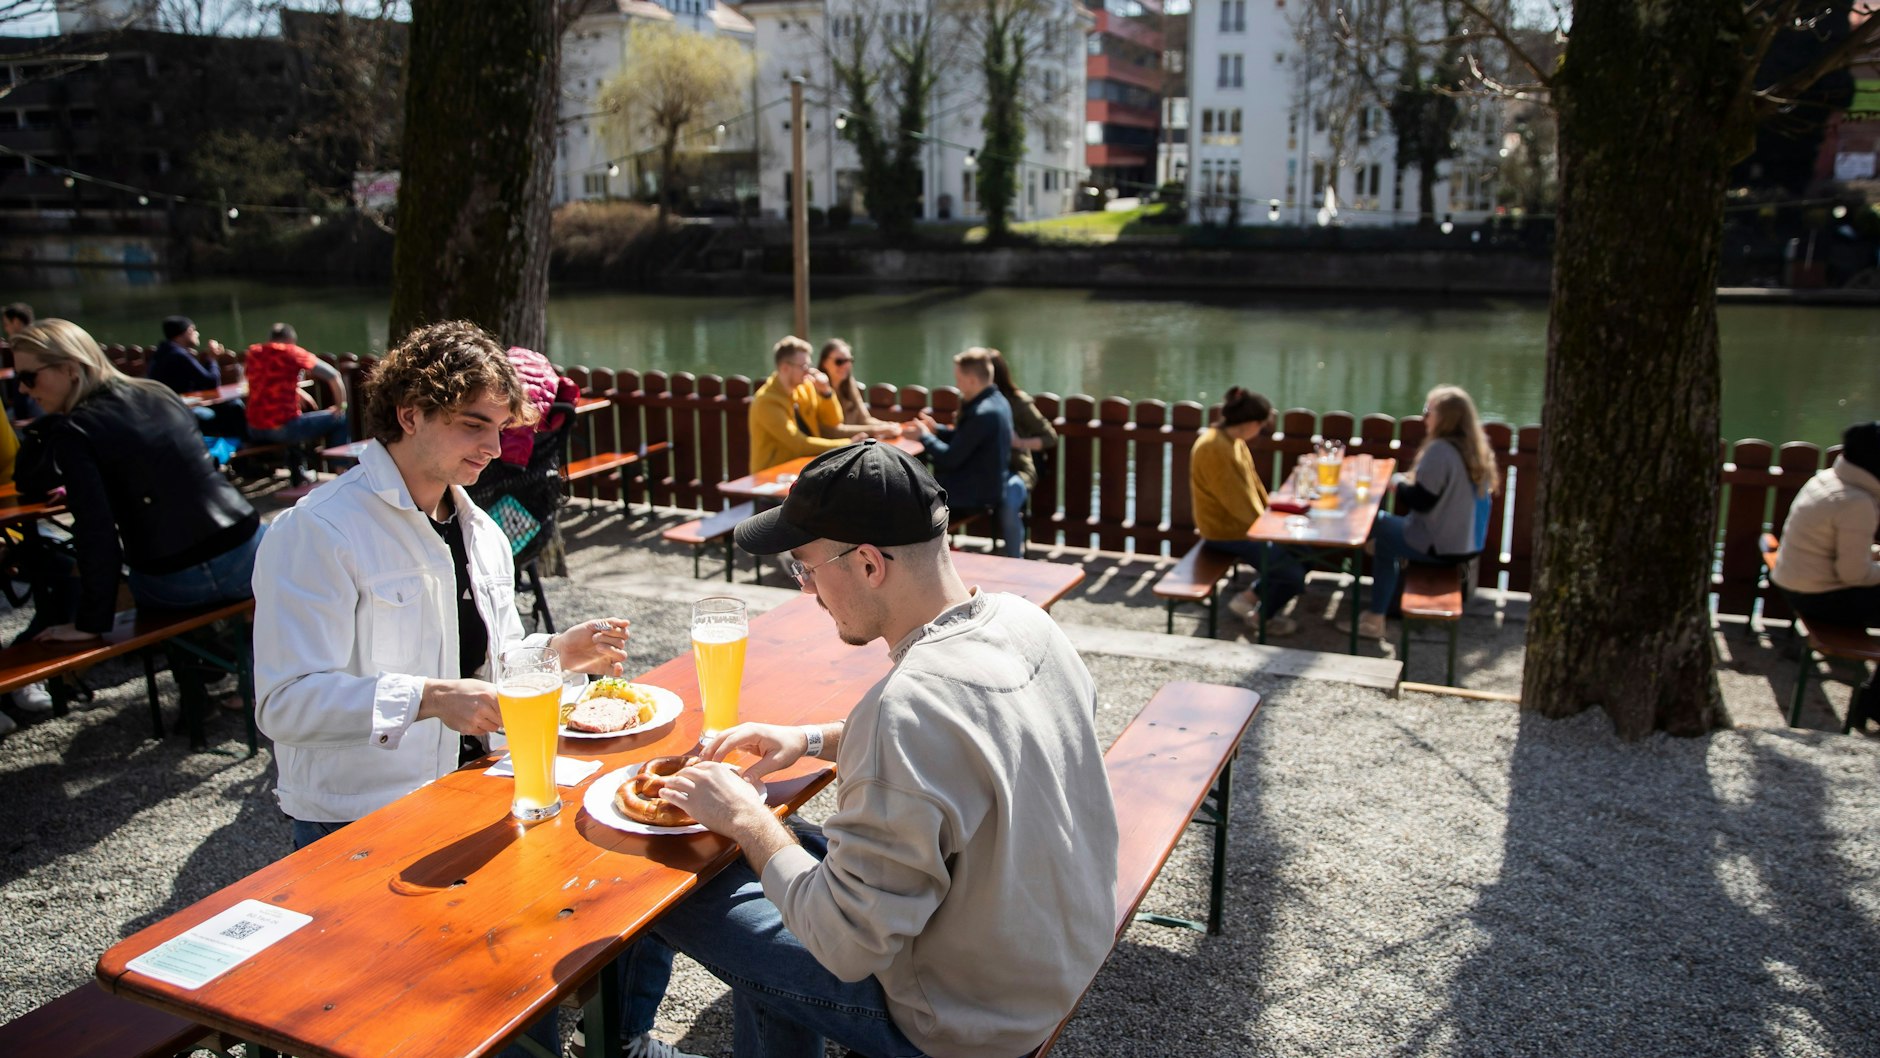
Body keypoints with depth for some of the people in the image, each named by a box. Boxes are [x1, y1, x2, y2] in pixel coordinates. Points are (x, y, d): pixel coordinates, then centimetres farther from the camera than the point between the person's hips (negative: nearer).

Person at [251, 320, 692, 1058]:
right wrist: (429, 698, -30)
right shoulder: (317, 533, -15)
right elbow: (286, 702, -21)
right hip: (363, 828, -8)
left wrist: (558, 652, -1)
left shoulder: (480, 532, 11)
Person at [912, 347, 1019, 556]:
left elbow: (950, 459, -23)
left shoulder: (983, 414, -27)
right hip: (991, 482, 9)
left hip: (979, 490, -9)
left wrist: (925, 436, -8)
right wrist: (936, 429, 5)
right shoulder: (996, 401, 4)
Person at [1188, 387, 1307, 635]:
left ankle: (1251, 597, 15)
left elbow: (1252, 482, 13)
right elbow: (1235, 500, -23)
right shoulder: (1213, 448, -27)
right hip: (1226, 533, -10)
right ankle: (1263, 616, 12)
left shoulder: (1234, 440, 4)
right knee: (1293, 574, -14)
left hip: (1245, 523, 10)